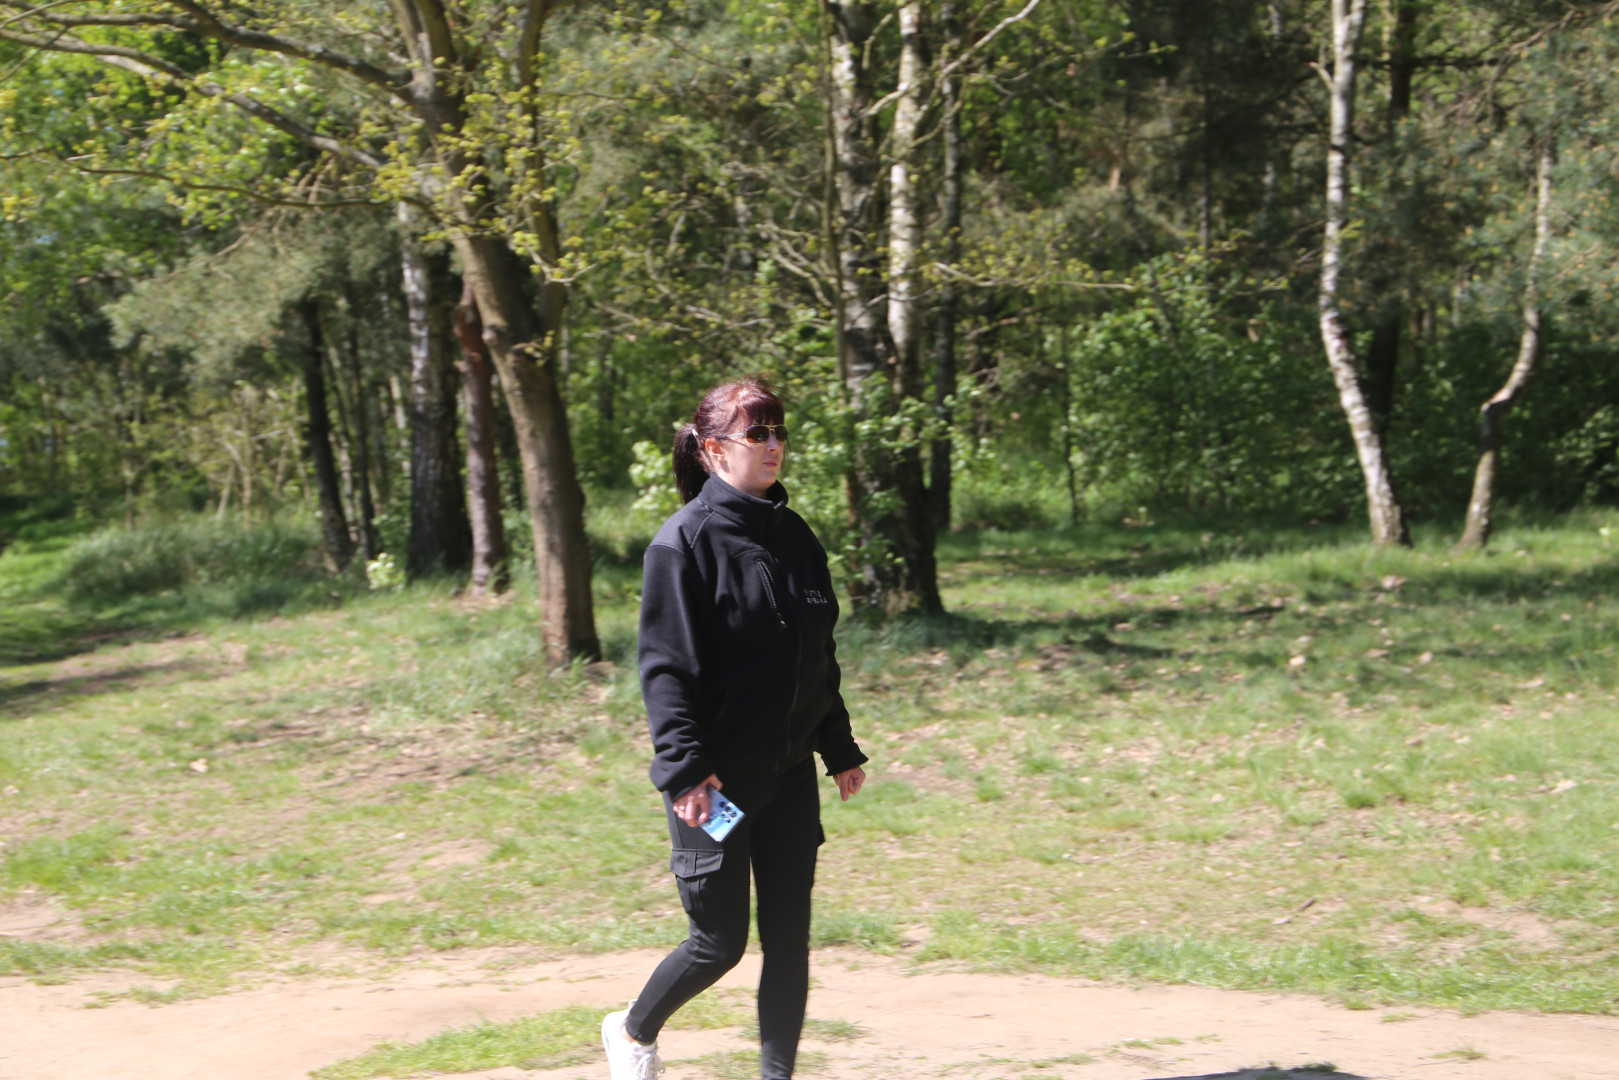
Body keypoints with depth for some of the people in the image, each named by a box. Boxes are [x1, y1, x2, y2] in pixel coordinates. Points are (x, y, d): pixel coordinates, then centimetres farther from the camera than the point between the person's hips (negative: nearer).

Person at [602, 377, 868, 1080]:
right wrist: (685, 769, -22)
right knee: (719, 942, 3)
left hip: (790, 773, 6)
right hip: (717, 781, -6)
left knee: (789, 937, 5)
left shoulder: (795, 538, 8)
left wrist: (840, 750, 17)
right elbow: (665, 667, -15)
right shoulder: (685, 541, -12)